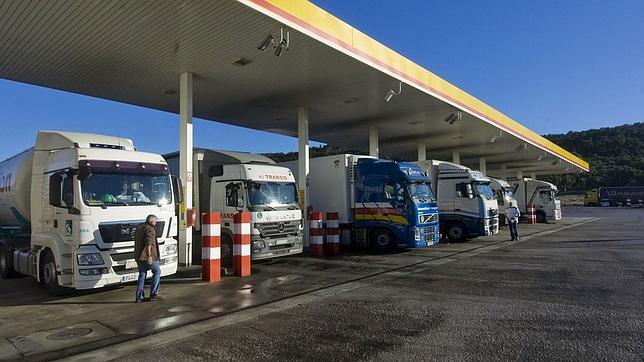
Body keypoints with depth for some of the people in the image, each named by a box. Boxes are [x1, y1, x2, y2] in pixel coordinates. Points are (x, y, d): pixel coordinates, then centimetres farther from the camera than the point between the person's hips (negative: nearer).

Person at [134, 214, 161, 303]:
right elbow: (148, 243, -25)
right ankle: (153, 293, 4)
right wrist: (149, 255, -30)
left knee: (142, 275, 13)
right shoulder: (150, 229, -11)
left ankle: (139, 297, 10)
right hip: (147, 256, -8)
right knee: (157, 272, 8)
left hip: (138, 256, 8)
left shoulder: (139, 228, 18)